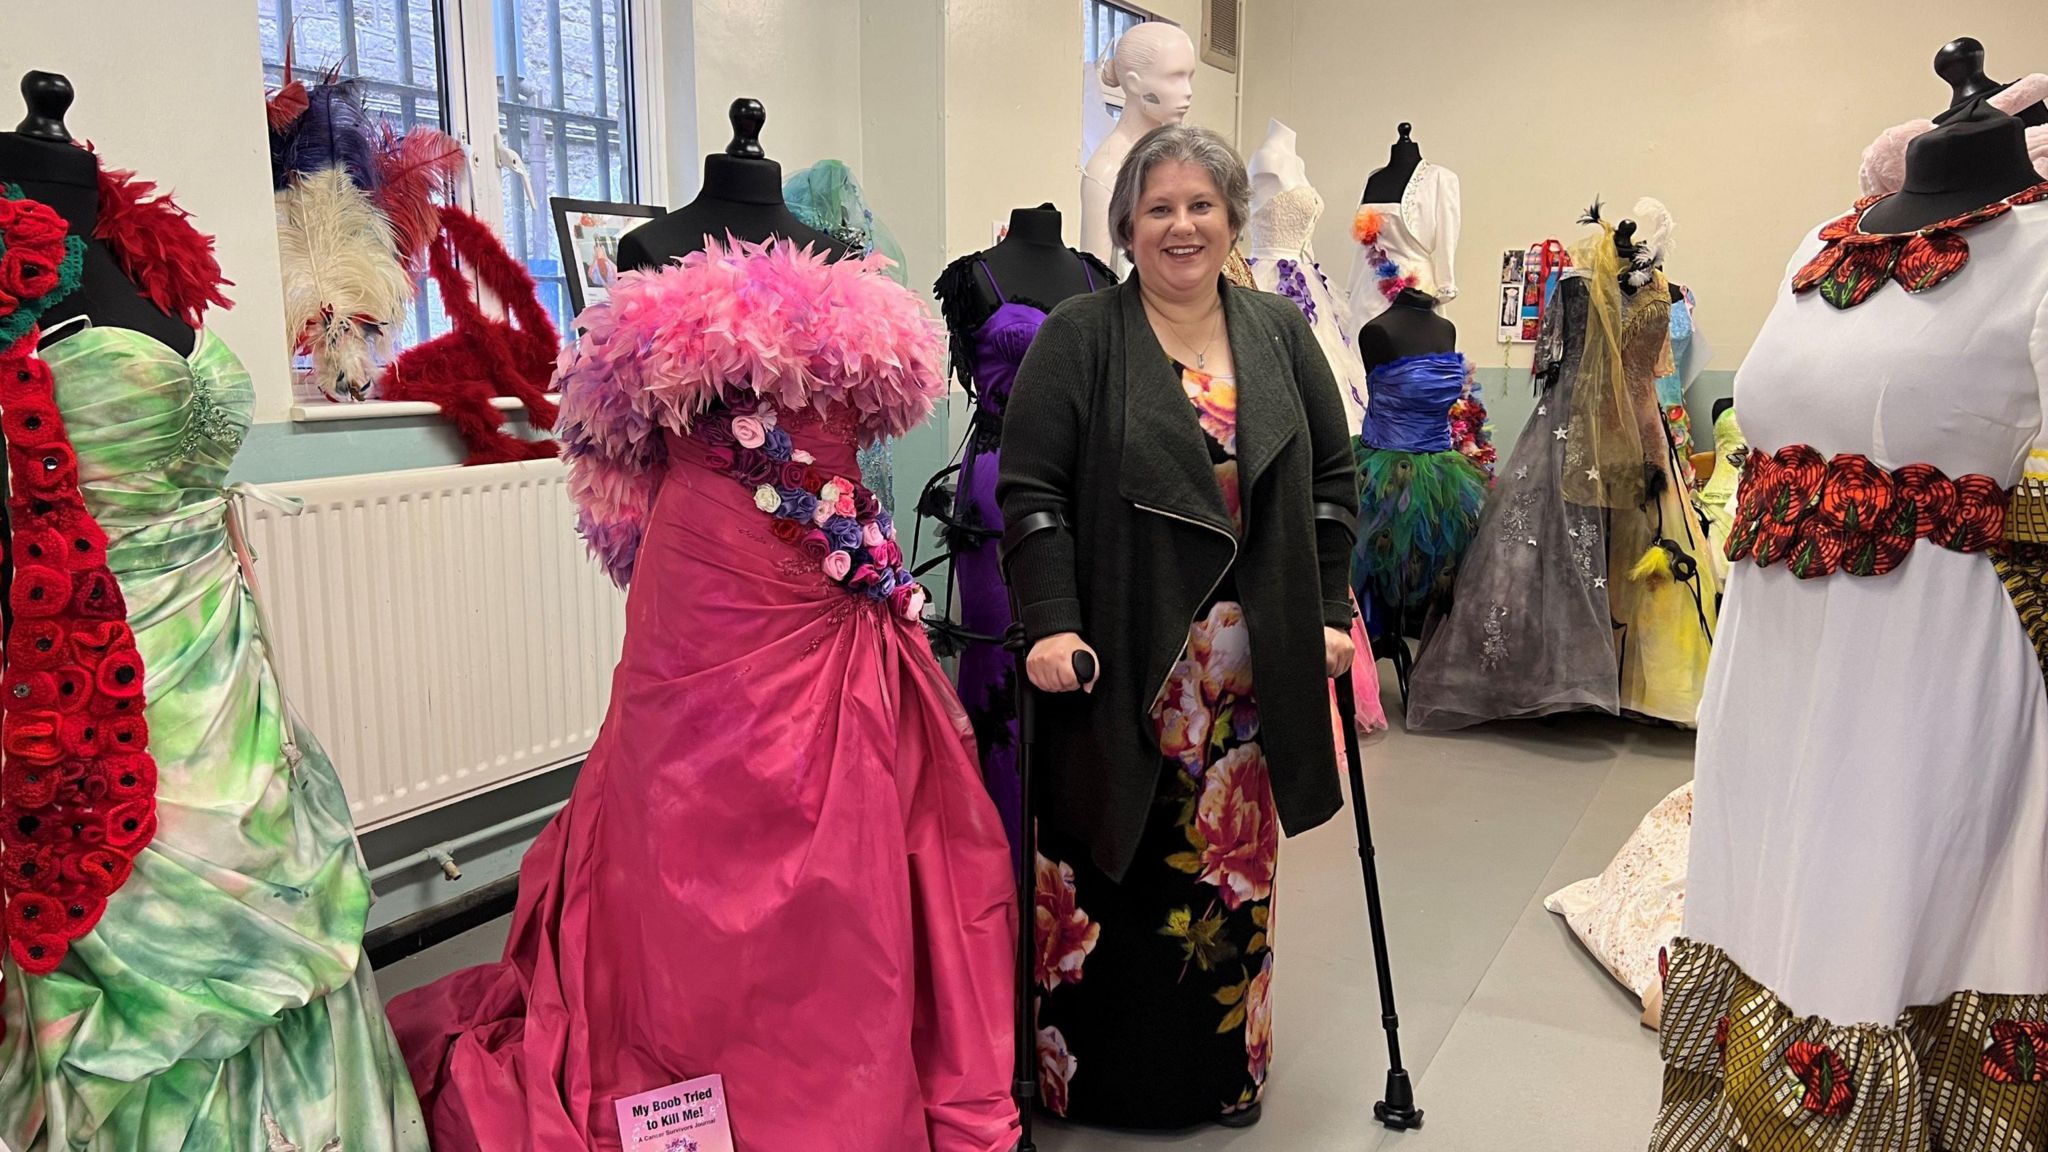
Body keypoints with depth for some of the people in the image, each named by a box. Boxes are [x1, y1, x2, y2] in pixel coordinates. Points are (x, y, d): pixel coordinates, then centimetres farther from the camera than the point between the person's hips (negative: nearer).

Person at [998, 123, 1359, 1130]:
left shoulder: (1281, 335, 11)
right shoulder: (1079, 339, -1)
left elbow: (1332, 479, 13)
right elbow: (1030, 489, -7)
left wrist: (1327, 613, 6)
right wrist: (1051, 622, -16)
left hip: (1250, 677, 4)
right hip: (1118, 669, -3)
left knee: (1235, 873, 12)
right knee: (1109, 878, 2)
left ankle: (1224, 1075, 29)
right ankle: (1089, 1080, 19)